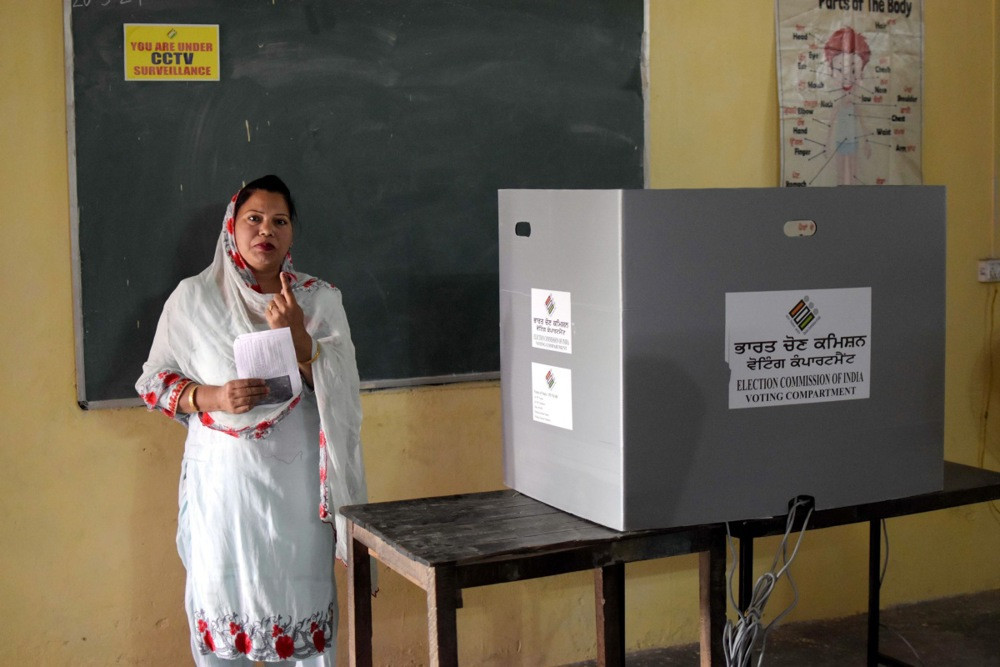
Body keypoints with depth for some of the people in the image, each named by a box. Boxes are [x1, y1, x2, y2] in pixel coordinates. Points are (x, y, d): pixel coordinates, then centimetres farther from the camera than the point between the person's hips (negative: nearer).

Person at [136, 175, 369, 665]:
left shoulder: (319, 299, 4)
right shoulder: (192, 298, 2)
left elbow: (340, 390, -2)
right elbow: (153, 381, 6)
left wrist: (297, 336, -18)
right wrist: (210, 397, -13)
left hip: (296, 479, 1)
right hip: (222, 477, 0)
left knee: (303, 600, 2)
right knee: (219, 600, 4)